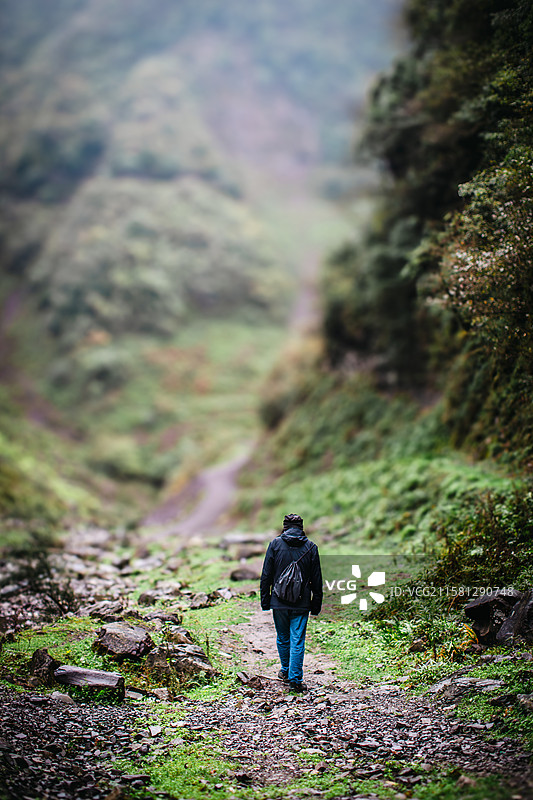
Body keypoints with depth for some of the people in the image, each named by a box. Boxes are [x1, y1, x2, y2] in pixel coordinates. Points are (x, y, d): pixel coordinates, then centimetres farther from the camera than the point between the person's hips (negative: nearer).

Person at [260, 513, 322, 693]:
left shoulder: (275, 544, -2)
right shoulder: (311, 547, 0)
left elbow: (266, 575, -1)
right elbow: (316, 580, 3)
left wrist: (265, 601, 6)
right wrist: (316, 605, 10)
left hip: (279, 602, 1)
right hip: (301, 603, 0)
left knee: (282, 638, 17)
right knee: (297, 641, 1)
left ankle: (285, 671, 32)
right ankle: (295, 679, -2)